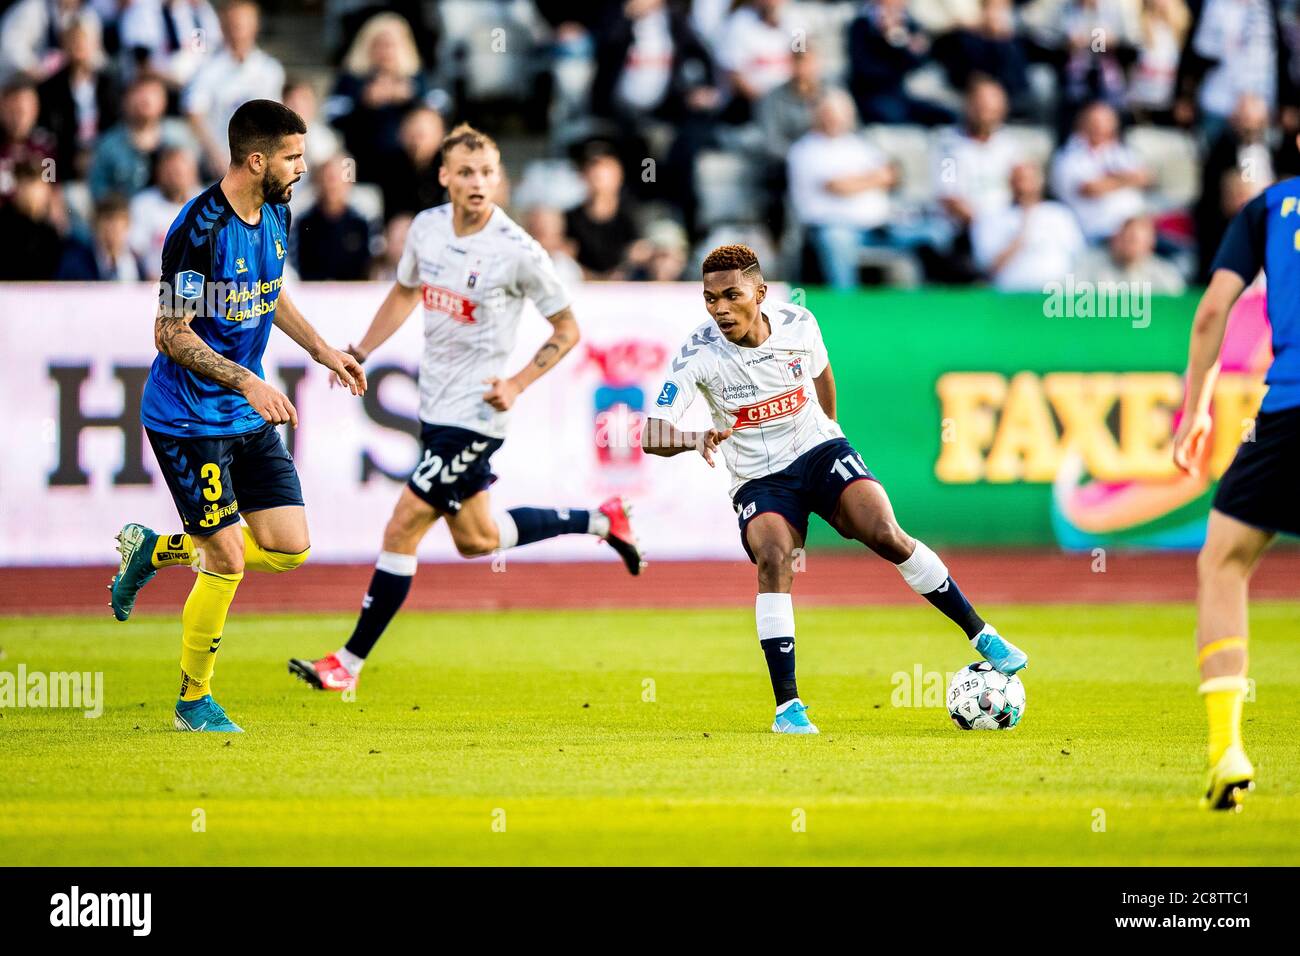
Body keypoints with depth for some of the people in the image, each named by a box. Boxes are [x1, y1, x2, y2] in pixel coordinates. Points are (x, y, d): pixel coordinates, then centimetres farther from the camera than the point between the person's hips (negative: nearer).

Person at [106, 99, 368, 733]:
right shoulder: (199, 229, -22)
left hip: (249, 416, 8)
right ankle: (193, 702, 11)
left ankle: (156, 549, 23)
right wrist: (246, 382, -27)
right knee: (228, 561, -8)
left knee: (288, 548, 1)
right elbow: (172, 334, -20)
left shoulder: (275, 213, 4)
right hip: (187, 416, -8)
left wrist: (322, 351, 17)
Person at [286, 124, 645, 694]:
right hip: (435, 405, 8)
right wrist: (361, 353, 12)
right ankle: (601, 521, 37)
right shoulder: (427, 226, 0)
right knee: (476, 540, 19)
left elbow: (567, 330, -7)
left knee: (403, 529, -8)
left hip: (475, 414, -8)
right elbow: (405, 292, 20)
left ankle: (350, 662, 1)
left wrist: (516, 384, -16)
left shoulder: (517, 252, -18)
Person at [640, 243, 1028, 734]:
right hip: (759, 480, -1)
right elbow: (652, 435, -26)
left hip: (819, 450, 1)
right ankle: (787, 706, -24)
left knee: (887, 536, -19)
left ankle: (982, 636, -3)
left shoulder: (798, 325, -10)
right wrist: (694, 439, -46)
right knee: (774, 558, -29)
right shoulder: (698, 354, -18)